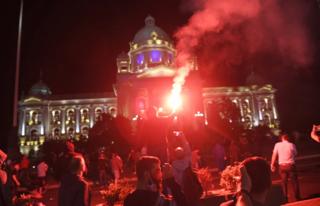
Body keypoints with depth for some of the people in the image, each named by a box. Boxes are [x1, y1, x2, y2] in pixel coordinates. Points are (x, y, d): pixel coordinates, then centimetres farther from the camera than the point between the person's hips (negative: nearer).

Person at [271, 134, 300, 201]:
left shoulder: (277, 145, -3)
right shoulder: (292, 145, -4)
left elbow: (274, 155, -1)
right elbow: (295, 154, 9)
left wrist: (272, 165, 6)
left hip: (282, 166, 1)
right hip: (291, 165, -1)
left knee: (284, 182, 12)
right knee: (294, 181, 14)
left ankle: (285, 198, 16)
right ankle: (297, 197, 22)